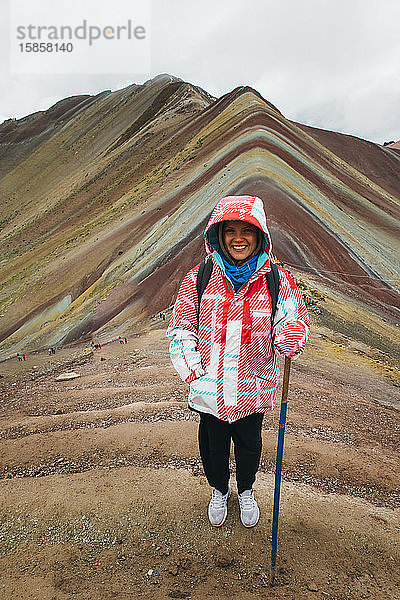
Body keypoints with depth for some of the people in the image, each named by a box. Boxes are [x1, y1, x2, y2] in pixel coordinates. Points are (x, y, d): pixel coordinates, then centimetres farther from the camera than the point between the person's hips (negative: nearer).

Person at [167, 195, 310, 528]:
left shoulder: (277, 279, -10)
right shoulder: (200, 277, -10)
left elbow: (296, 319, -3)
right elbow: (180, 327, -3)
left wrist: (291, 337, -27)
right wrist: (193, 371, -11)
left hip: (254, 388, 0)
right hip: (209, 386, 0)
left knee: (249, 443, 22)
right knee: (213, 444, 21)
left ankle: (246, 490, 54)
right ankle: (219, 490, 53)